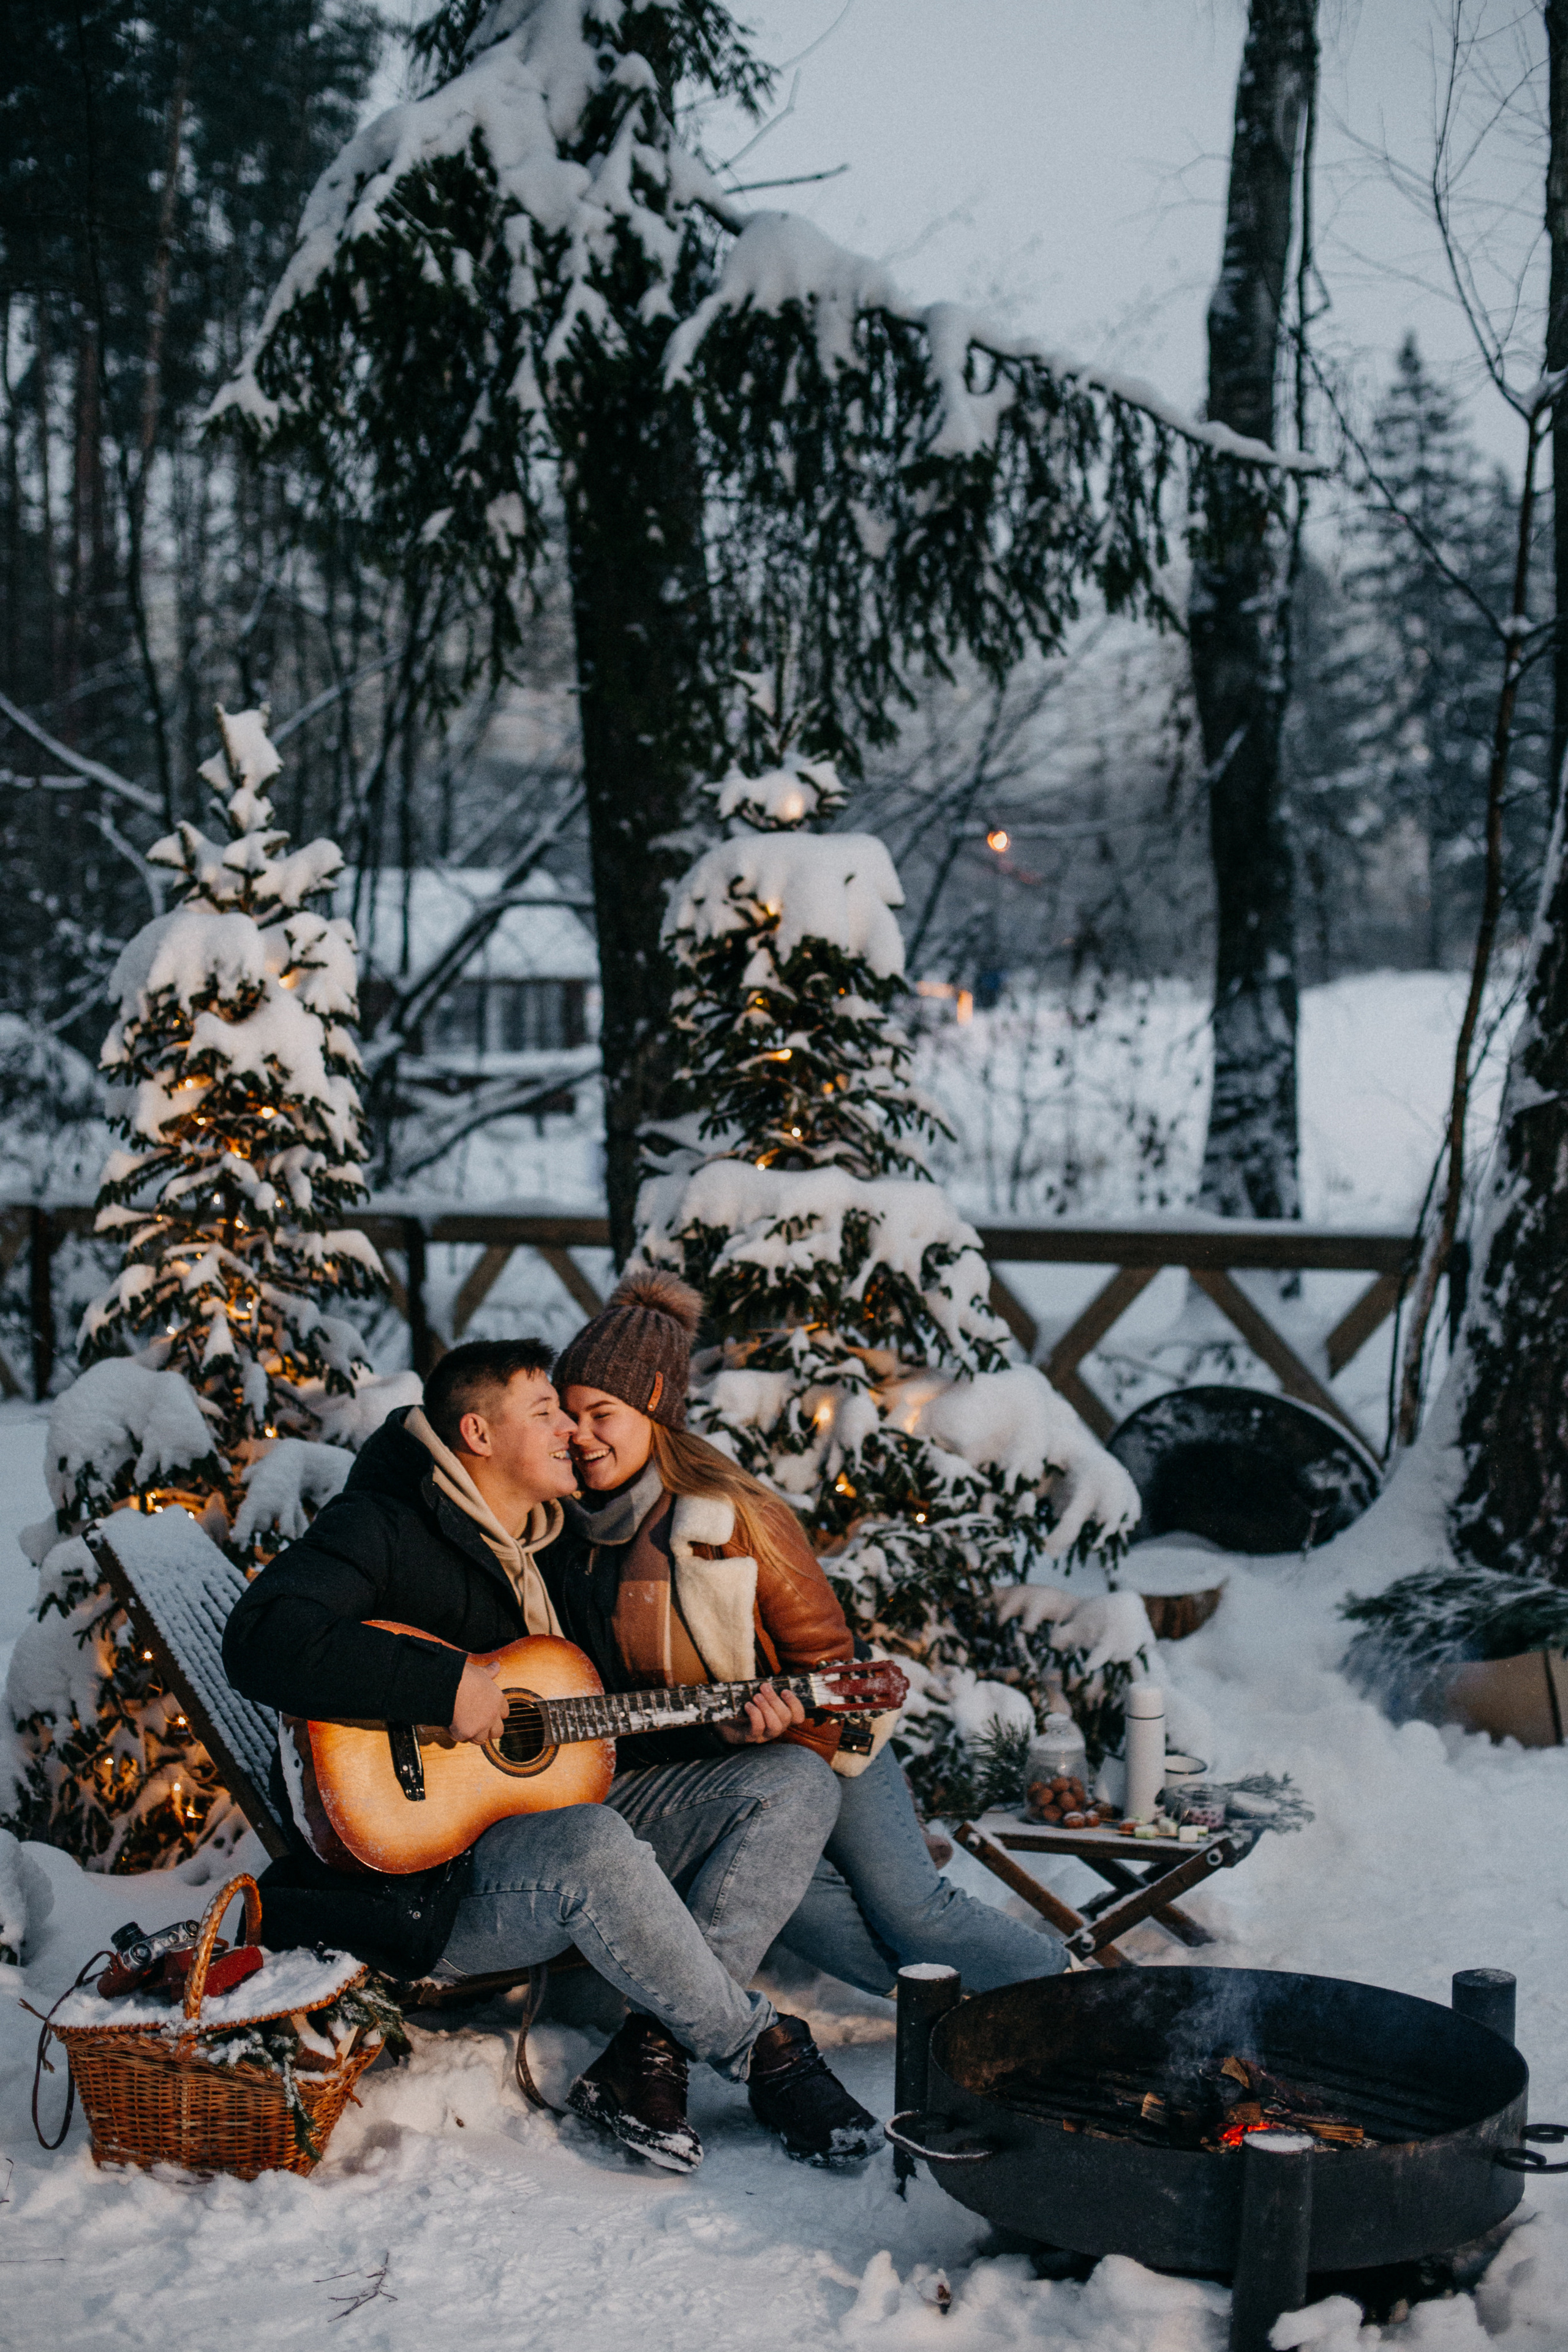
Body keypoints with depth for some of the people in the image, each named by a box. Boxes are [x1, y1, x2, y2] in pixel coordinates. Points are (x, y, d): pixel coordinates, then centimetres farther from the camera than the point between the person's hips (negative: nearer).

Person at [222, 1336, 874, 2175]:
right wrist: (444, 1685, -29)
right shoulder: (383, 1529, -7)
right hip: (431, 1871, -9)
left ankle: (646, 2058, -20)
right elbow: (261, 1641, -26)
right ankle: (761, 2051, -17)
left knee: (797, 1783, -5)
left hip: (563, 1817, 9)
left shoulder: (551, 1554, 20)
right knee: (590, 1842, -41)